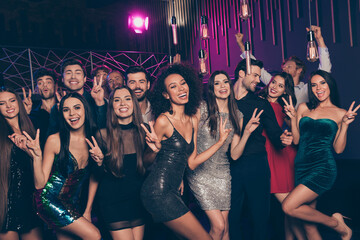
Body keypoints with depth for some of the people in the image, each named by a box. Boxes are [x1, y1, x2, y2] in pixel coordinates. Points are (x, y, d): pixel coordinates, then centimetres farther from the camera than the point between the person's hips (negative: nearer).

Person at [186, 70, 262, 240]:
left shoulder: (237, 116, 5)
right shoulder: (202, 109, -7)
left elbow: (234, 155, 2)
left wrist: (247, 132, -9)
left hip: (222, 174, 4)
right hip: (200, 173, -4)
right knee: (218, 226, -8)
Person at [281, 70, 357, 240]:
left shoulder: (340, 113, 5)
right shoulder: (303, 108, 12)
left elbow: (338, 149, 1)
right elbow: (296, 140, 11)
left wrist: (345, 124, -9)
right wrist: (293, 117, 3)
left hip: (323, 168, -4)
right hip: (301, 167, 4)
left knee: (289, 206, -19)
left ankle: (337, 224, 2)